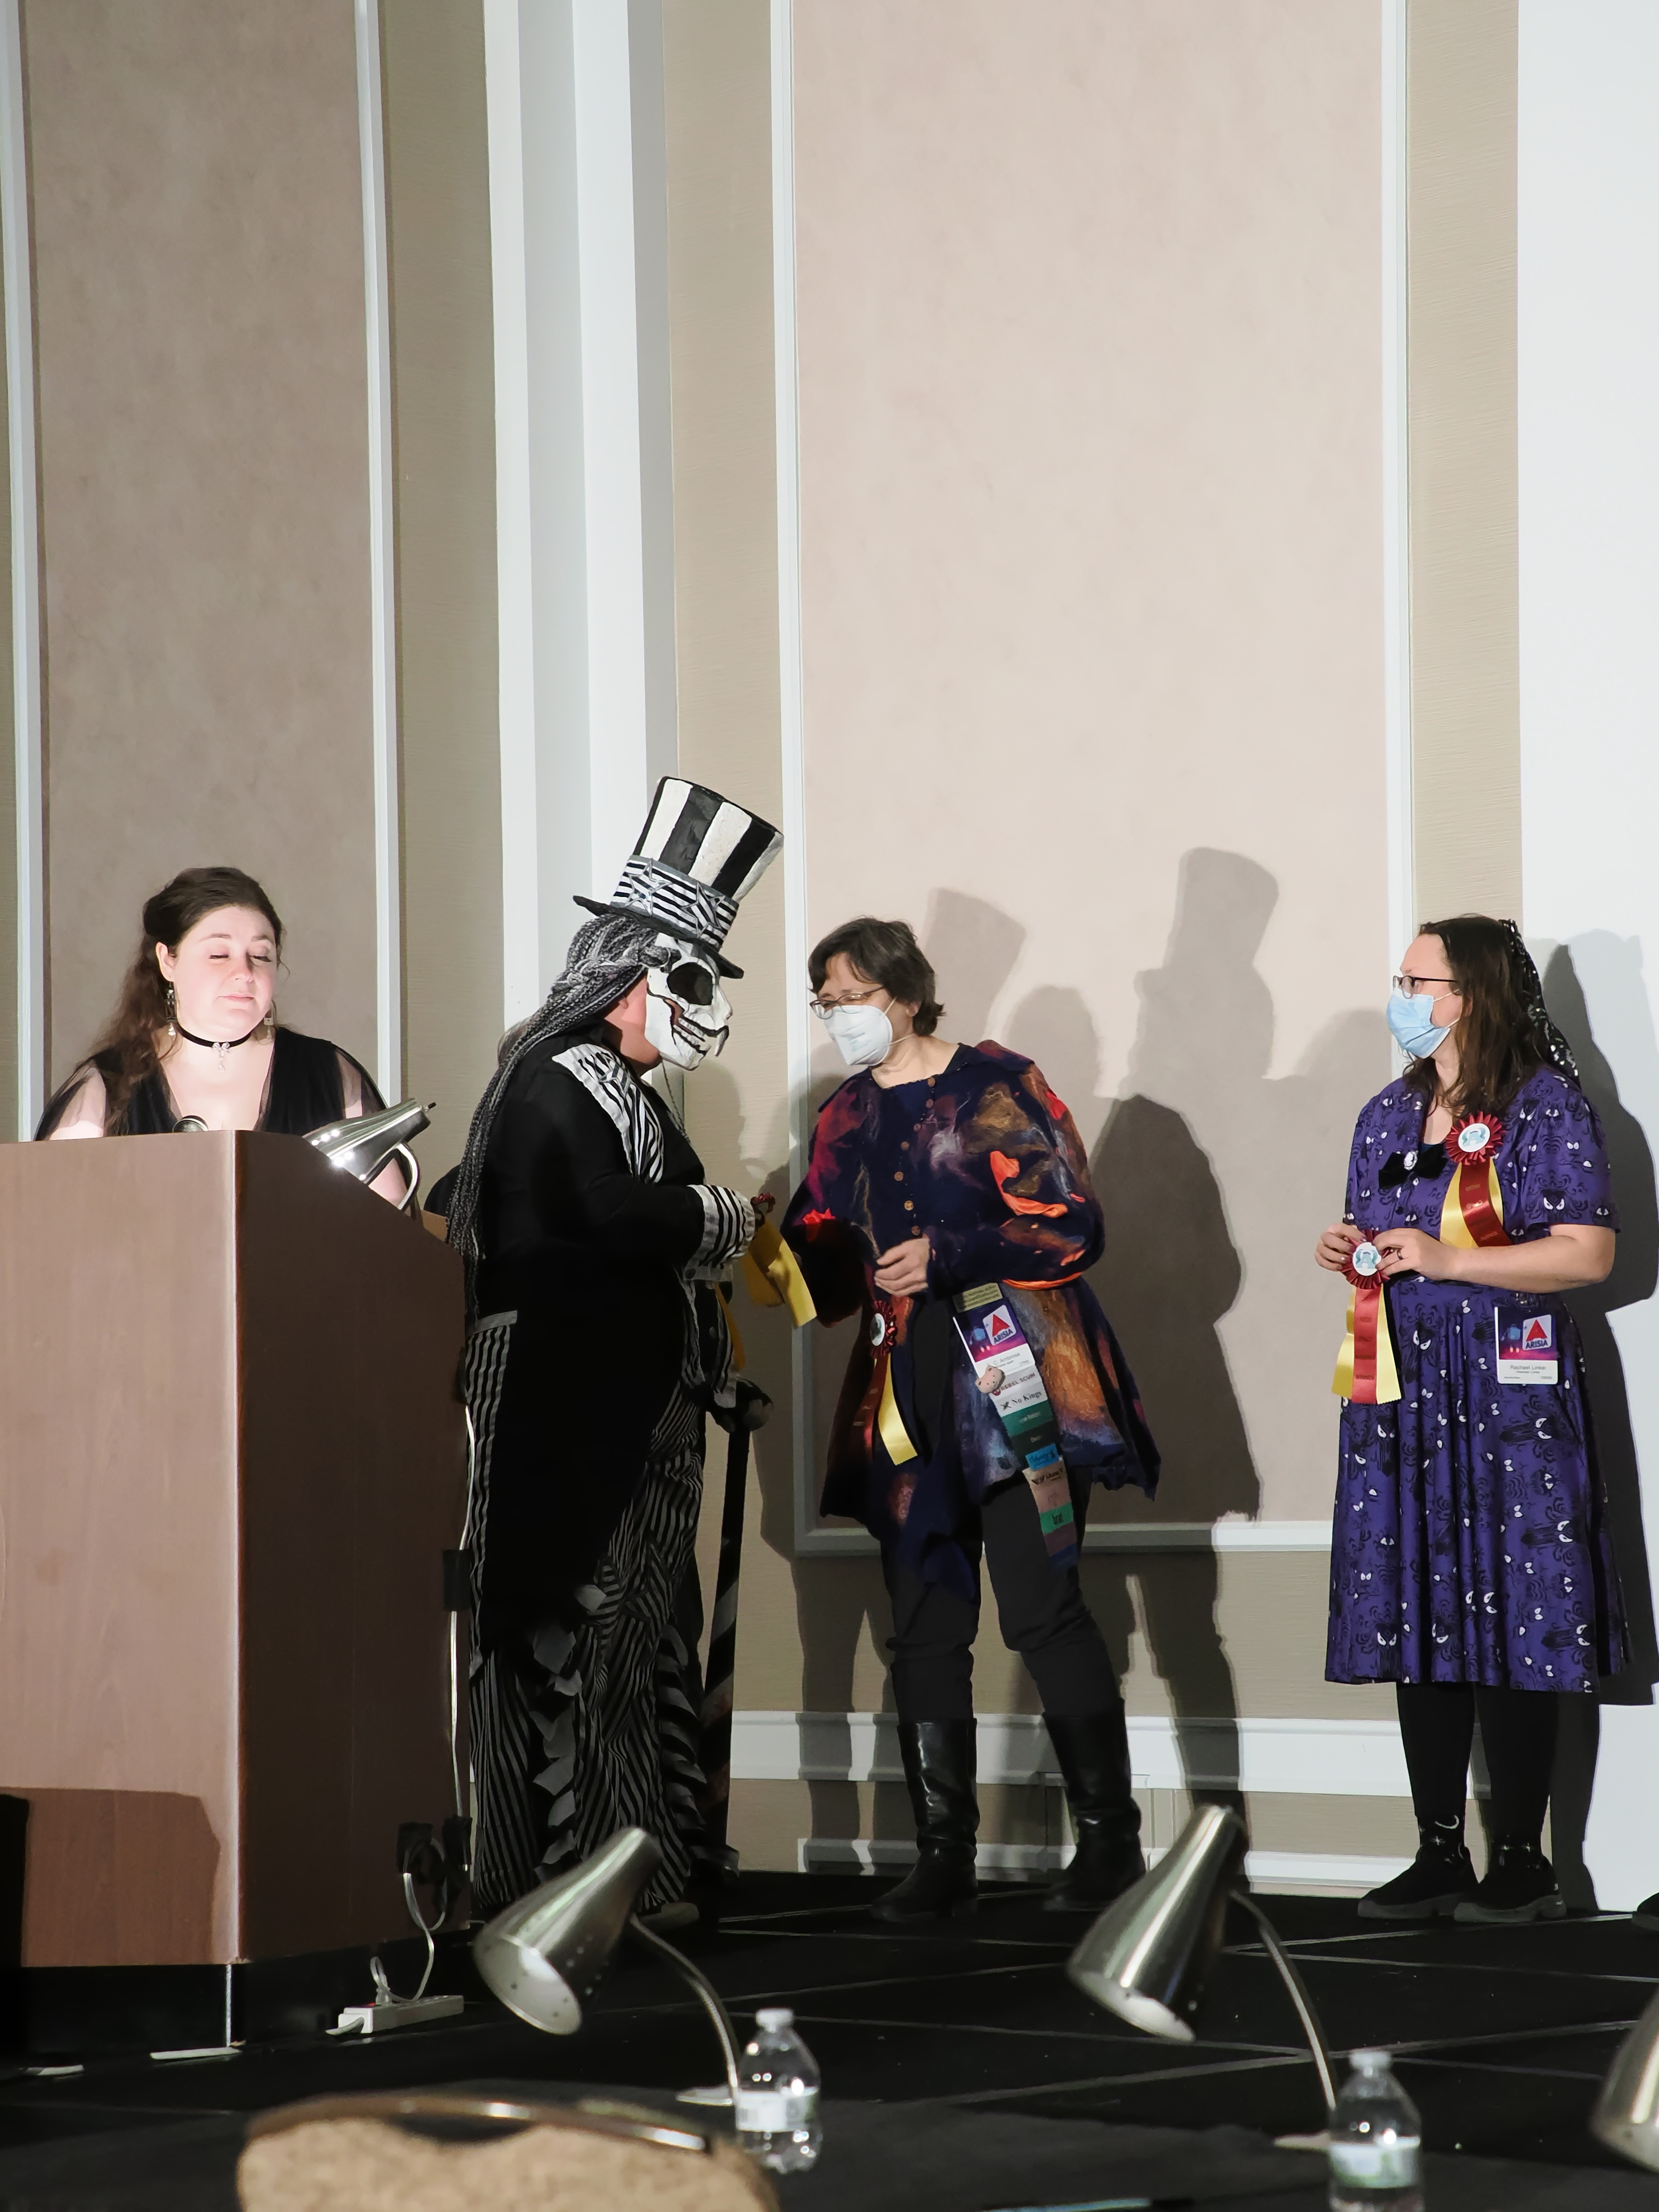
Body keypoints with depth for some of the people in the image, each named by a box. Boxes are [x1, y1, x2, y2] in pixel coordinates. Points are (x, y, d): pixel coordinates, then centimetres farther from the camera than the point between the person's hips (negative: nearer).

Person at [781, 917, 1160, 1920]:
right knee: (926, 1627, 4)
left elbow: (1073, 1226, -9)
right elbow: (824, 1271, 17)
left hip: (1018, 1378, -6)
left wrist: (949, 1257, -17)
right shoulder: (846, 1120, 15)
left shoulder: (996, 1087, -3)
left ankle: (1111, 1840, -2)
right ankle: (944, 1857, 8)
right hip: (909, 1395, 6)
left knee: (1043, 1606, -11)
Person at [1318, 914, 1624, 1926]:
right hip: (1402, 1398, 6)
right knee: (1418, 1620, 5)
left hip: (1508, 1396, -6)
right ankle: (1440, 1854, 11)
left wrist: (1448, 1259, -18)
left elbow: (1589, 1253, -13)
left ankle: (1523, 1861, 1)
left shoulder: (1546, 1108, -5)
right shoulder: (1388, 1116, 16)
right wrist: (1349, 1254, 4)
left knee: (1512, 1620, -6)